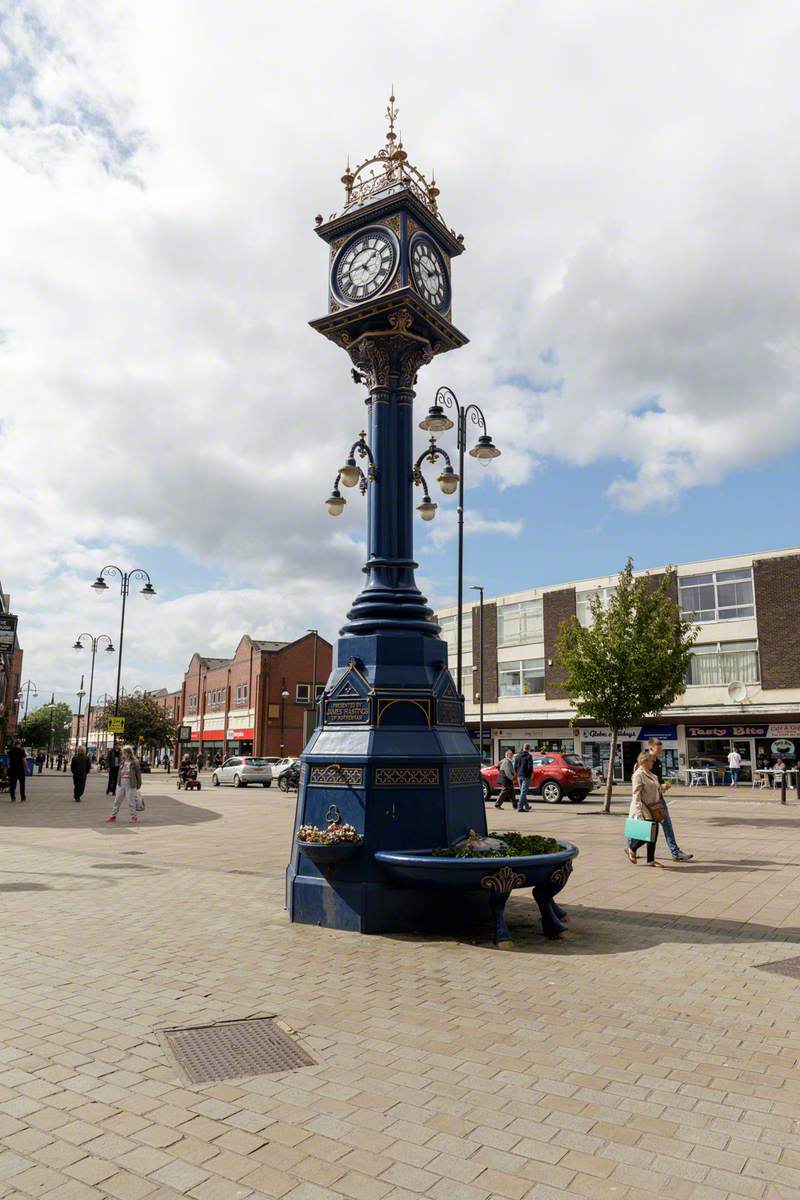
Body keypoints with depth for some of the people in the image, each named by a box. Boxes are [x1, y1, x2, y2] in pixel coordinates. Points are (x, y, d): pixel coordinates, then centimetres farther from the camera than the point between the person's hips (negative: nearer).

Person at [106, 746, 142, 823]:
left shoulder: (134, 763, -9)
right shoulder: (122, 762, 7)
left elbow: (138, 774, -5)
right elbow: (119, 773, 14)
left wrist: (139, 784, -3)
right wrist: (118, 782, 12)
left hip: (130, 784, -5)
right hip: (121, 783, 5)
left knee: (131, 801, 1)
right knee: (117, 799, 10)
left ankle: (134, 817, 12)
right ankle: (113, 815, 21)